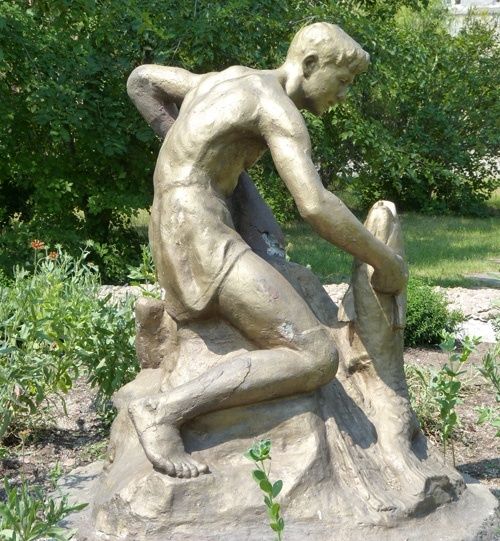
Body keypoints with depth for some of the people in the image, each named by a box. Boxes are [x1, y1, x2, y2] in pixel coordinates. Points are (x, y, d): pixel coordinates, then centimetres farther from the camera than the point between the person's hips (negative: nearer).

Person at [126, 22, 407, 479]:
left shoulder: (225, 78, 18)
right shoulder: (280, 110, -12)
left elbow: (140, 80, 28)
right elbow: (316, 206, -24)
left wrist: (183, 148, 23)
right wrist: (386, 262, -11)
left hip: (176, 240, 10)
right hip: (203, 244, -10)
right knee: (317, 360, -20)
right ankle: (163, 412, -21)